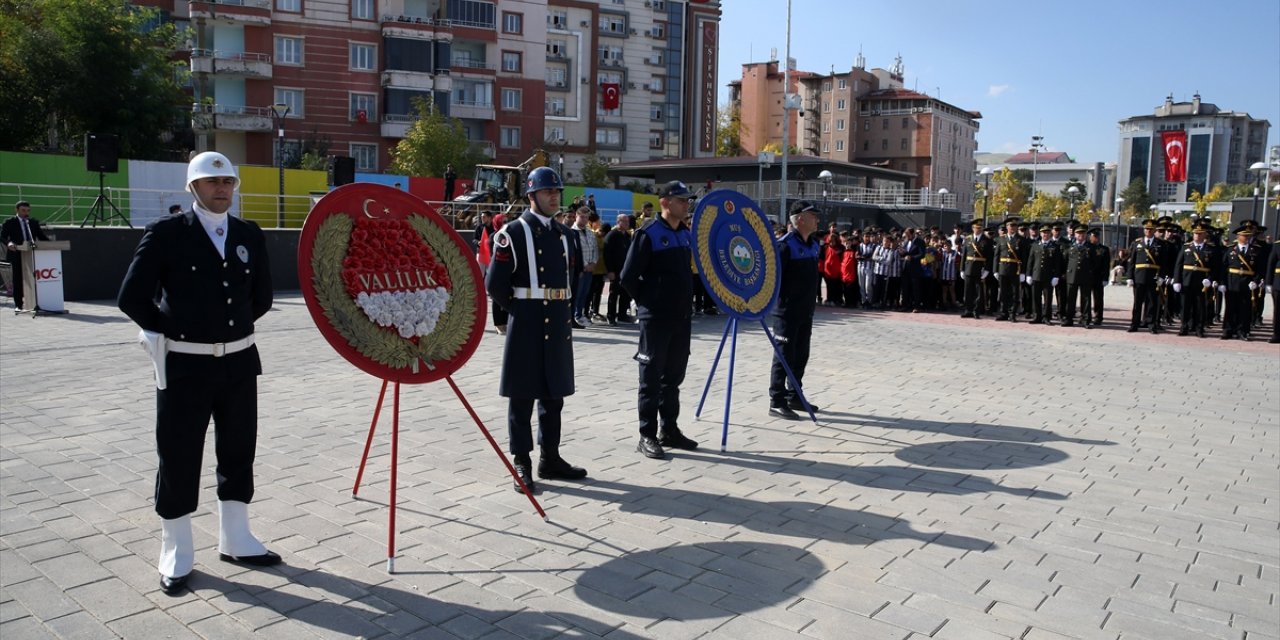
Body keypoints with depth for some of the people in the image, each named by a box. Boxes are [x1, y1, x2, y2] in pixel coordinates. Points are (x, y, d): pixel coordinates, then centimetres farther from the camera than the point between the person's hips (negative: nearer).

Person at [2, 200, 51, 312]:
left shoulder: (34, 222, 13)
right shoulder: (9, 223, 1)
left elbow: (42, 237, 14)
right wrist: (9, 243, -26)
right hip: (17, 256, -3)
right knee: (18, 280, 2)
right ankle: (18, 305, 7)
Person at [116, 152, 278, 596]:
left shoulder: (250, 236, 6)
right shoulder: (166, 233, -8)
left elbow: (262, 296, 15)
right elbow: (132, 298, -8)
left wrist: (233, 327, 8)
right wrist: (175, 331, -1)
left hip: (240, 362, 5)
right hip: (185, 365, -4)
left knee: (238, 453, 14)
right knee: (179, 459, 5)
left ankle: (235, 540, 29)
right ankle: (176, 555, 19)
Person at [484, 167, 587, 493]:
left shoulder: (565, 233, 12)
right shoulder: (513, 233, -7)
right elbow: (495, 284, -8)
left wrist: (566, 309, 12)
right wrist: (518, 310, -2)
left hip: (559, 325, 6)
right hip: (526, 325, -6)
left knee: (554, 393, 13)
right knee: (522, 395, 1)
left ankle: (550, 458, 23)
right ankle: (522, 464, 9)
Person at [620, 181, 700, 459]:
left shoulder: (687, 234, 10)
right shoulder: (648, 234, -12)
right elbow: (628, 276, -13)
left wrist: (684, 300, 14)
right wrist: (648, 301, -4)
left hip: (682, 317, 7)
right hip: (655, 318, -7)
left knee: (674, 376, 13)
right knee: (652, 377, 0)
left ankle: (669, 430, 24)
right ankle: (647, 436, 7)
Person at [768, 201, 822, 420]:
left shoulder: (814, 244, 11)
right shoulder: (786, 245, -16)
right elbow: (773, 275, -20)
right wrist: (782, 300, -19)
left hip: (806, 312, 8)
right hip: (787, 311, -8)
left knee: (800, 356, 15)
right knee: (784, 356, -3)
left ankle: (794, 396, 27)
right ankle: (777, 401, 4)